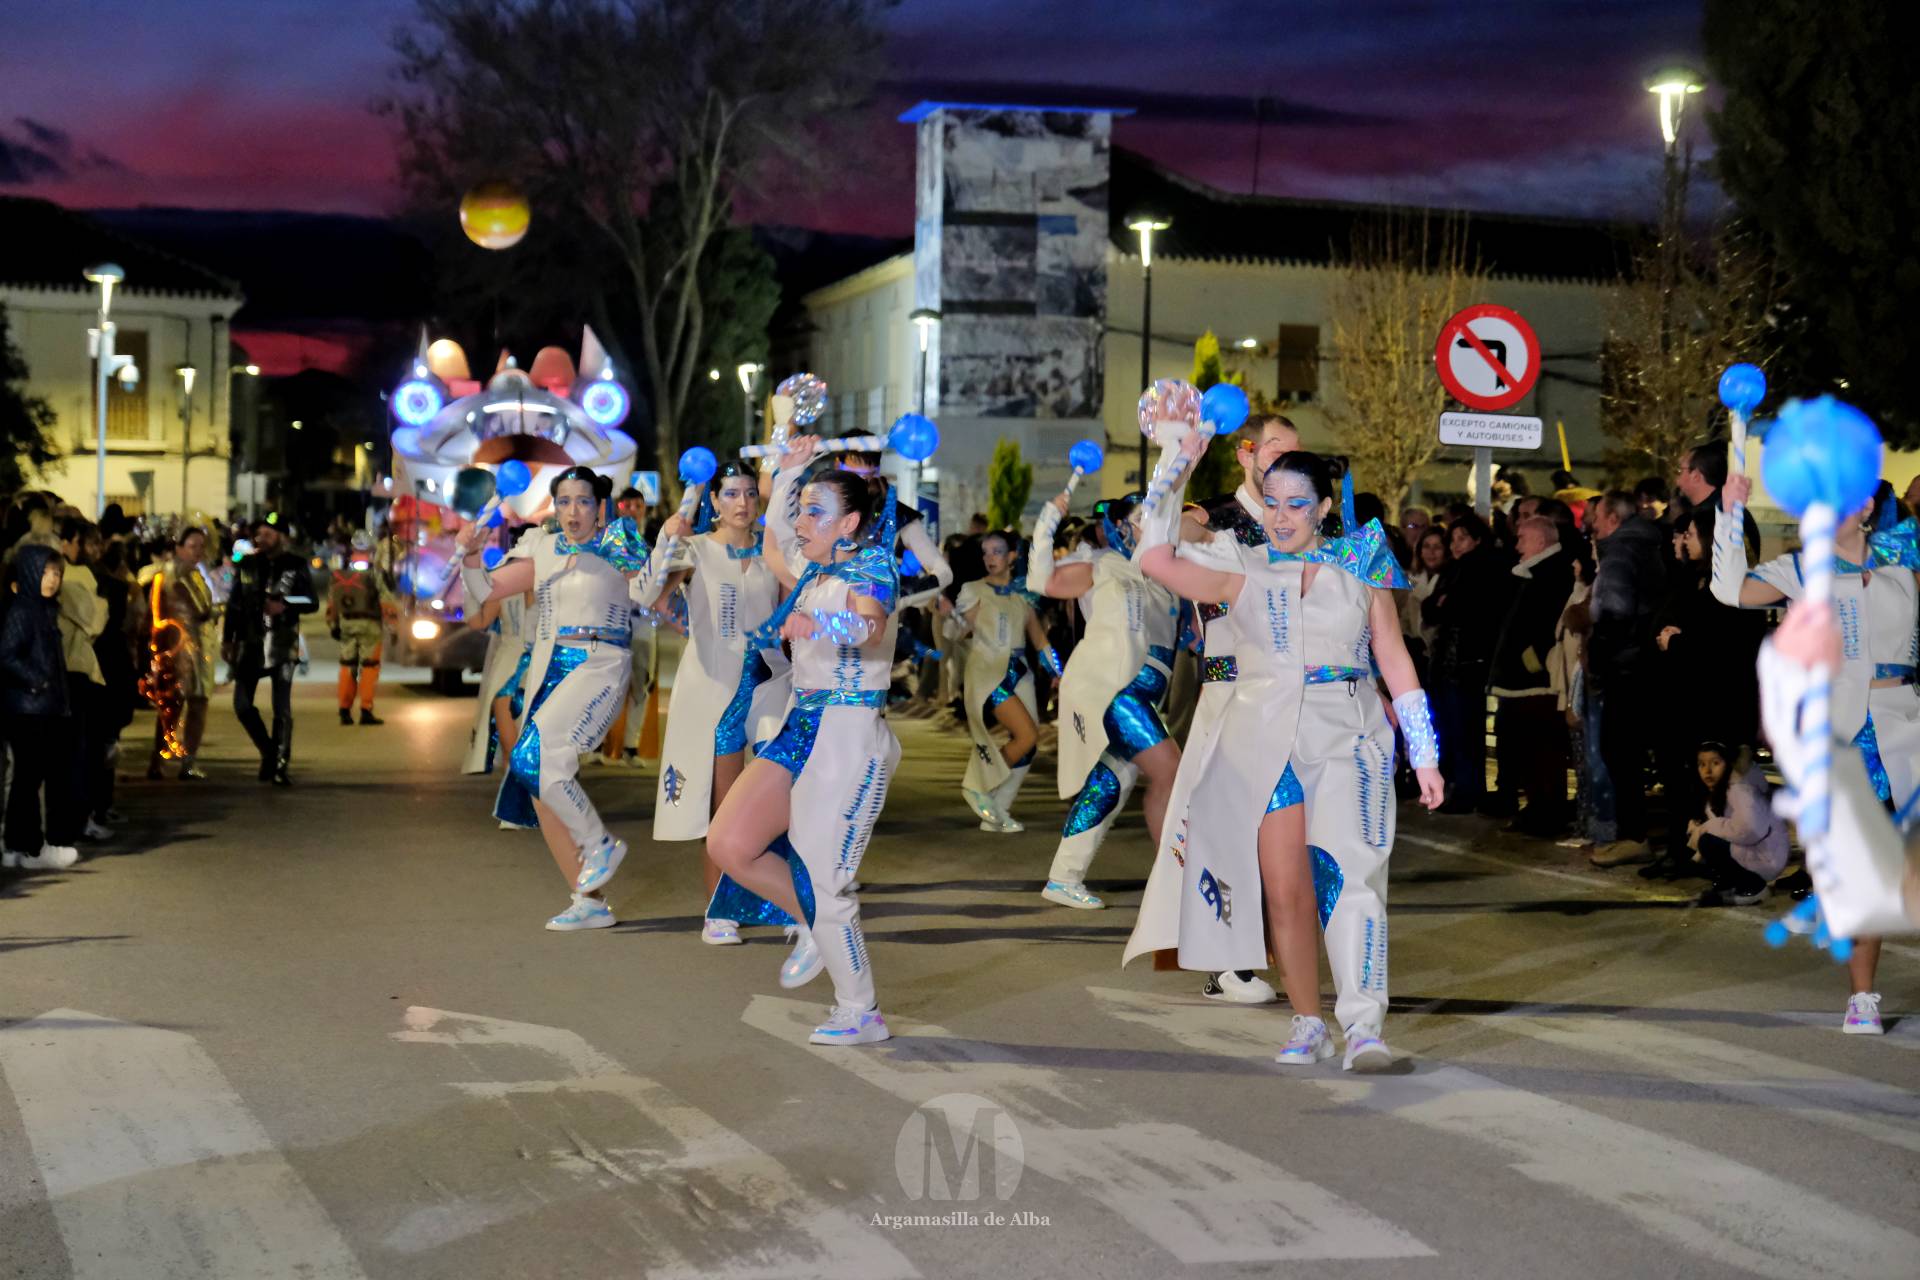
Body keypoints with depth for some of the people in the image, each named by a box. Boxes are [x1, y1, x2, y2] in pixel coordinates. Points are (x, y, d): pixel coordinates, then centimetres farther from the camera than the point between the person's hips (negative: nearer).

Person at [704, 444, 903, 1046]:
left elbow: (870, 625, -34)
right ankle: (812, 927, 23)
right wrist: (788, 474, 32)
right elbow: (775, 545, 37)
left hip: (849, 739, -9)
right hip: (800, 729, 9)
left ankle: (862, 1013, 9)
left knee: (823, 881, -7)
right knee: (728, 845, 2)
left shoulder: (871, 568, -11)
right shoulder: (812, 573, 13)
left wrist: (823, 625, -54)